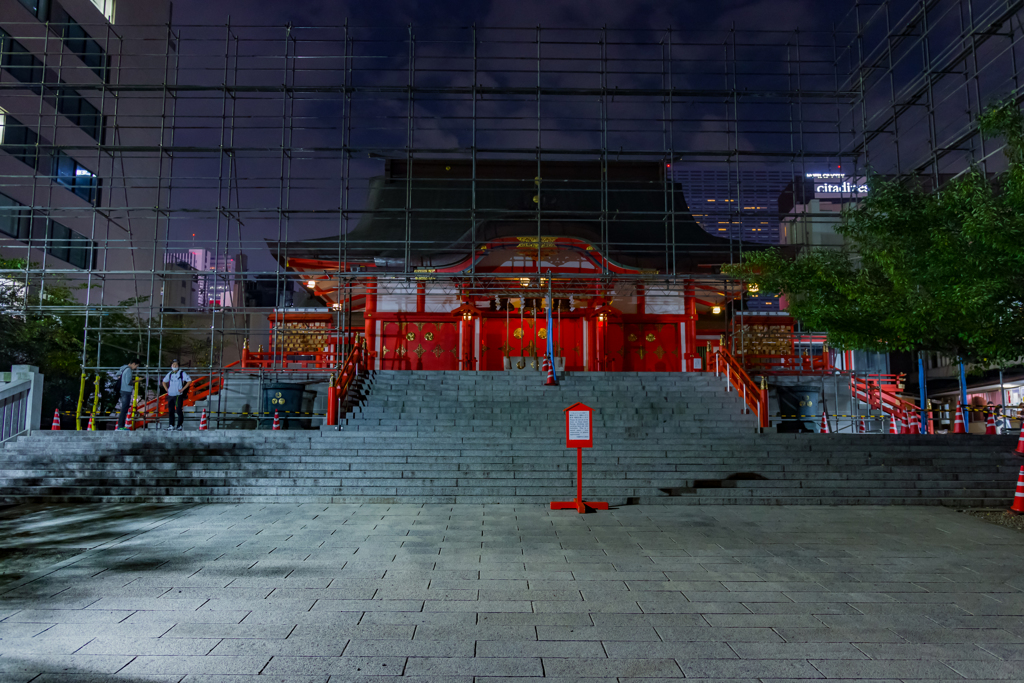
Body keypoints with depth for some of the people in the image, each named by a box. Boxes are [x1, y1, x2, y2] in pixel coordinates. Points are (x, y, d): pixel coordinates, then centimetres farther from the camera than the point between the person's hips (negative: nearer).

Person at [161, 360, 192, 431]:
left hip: (178, 395, -5)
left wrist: (183, 389, -11)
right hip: (170, 395, 5)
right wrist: (166, 389, 11)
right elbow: (164, 382, 27)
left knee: (179, 410, -7)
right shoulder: (170, 374, 13)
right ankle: (171, 426, 14)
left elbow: (189, 380, -8)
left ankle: (180, 425, 0)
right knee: (170, 411, 7)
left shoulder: (182, 373, -3)